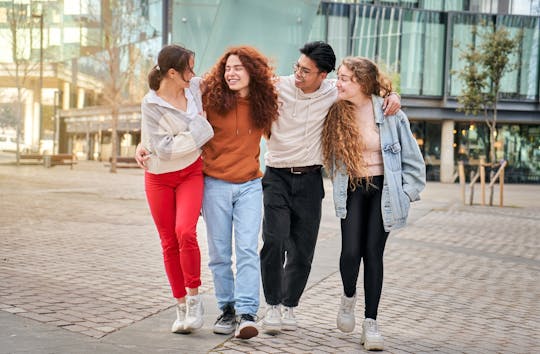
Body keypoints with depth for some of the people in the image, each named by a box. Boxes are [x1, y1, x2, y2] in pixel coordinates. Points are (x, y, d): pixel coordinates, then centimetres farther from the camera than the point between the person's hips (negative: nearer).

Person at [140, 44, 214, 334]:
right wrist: (198, 130, -16)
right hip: (159, 177, -1)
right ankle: (181, 307, 17)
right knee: (169, 243, 4)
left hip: (191, 172, 1)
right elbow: (164, 148, -19)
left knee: (185, 231, -21)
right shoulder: (151, 104, -15)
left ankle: (194, 299, -7)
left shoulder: (194, 88, -3)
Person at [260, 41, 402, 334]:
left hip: (310, 180, 2)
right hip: (277, 177, -2)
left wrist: (392, 96, -4)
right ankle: (272, 305, 1)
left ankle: (289, 306, 26)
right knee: (274, 242, -16)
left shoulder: (333, 93, -3)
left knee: (302, 250, 7)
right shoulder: (278, 87, -8)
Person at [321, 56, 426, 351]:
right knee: (351, 250, -12)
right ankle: (349, 297, 21)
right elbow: (331, 156, 12)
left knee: (373, 253, -3)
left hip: (383, 189, -2)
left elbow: (412, 157, -1)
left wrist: (407, 193, -3)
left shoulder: (389, 113, -9)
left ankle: (370, 323, 8)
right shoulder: (336, 114, -2)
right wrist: (337, 185, 7)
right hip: (352, 190, 2)